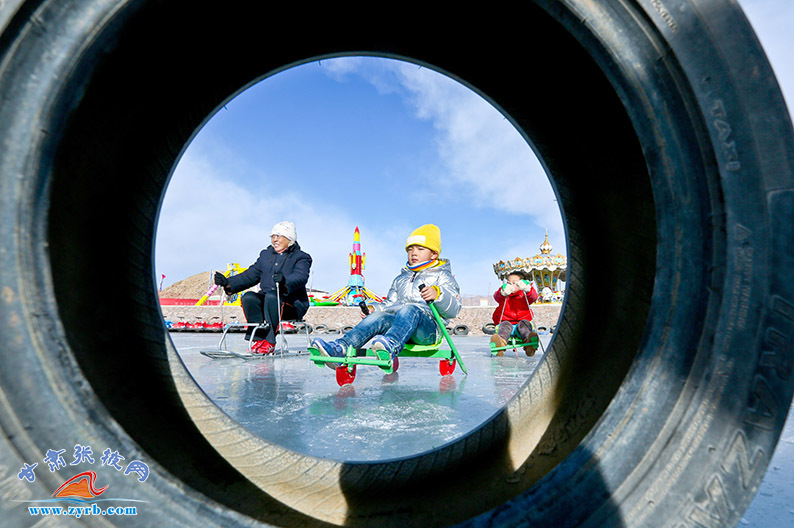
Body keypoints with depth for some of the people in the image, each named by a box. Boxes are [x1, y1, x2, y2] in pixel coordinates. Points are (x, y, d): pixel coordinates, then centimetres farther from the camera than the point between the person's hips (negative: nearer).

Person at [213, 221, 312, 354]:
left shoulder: (301, 257, 0)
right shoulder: (266, 255, 20)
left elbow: (301, 277, -21)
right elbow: (250, 275, 16)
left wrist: (285, 282, -43)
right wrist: (228, 283, 0)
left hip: (293, 304, -5)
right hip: (266, 299, 6)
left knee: (272, 296, -35)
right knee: (248, 297, -23)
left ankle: (269, 342, -31)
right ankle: (258, 339, -23)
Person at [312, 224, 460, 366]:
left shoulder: (442, 276, 13)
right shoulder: (400, 279, 33)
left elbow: (453, 309, -1)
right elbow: (390, 304, 34)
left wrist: (437, 294, -21)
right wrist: (374, 309, 12)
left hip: (428, 326, -4)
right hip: (399, 322, 5)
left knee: (410, 309, -36)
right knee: (379, 316, -26)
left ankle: (391, 346, -65)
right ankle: (340, 348, -48)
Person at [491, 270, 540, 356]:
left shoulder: (524, 296, 15)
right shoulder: (503, 296, 15)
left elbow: (534, 297, -9)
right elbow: (497, 296, -11)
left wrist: (527, 289, -33)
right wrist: (503, 292, -37)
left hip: (520, 323, 1)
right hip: (506, 321, 0)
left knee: (524, 323, -29)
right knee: (505, 325, -31)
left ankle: (529, 344, -61)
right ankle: (500, 343, -65)